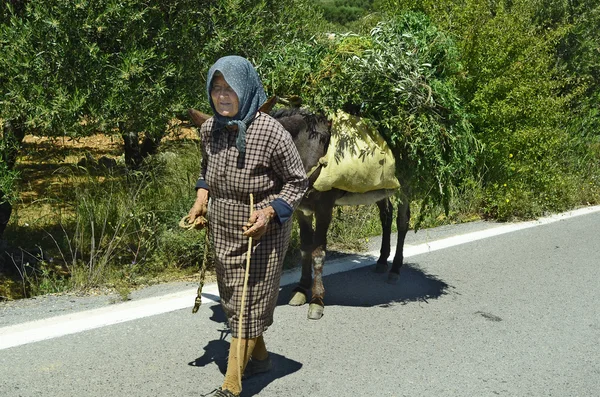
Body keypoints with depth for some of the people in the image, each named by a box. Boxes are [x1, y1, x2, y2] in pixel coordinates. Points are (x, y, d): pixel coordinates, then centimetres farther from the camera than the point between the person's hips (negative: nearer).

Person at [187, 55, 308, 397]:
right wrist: (201, 199, 2)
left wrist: (269, 212, -25)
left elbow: (298, 182, -12)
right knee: (233, 300, 19)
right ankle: (260, 357, 41)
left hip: (261, 232, -7)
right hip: (222, 230, 7)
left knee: (249, 304, -2)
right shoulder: (209, 129, -3)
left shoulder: (271, 132, -21)